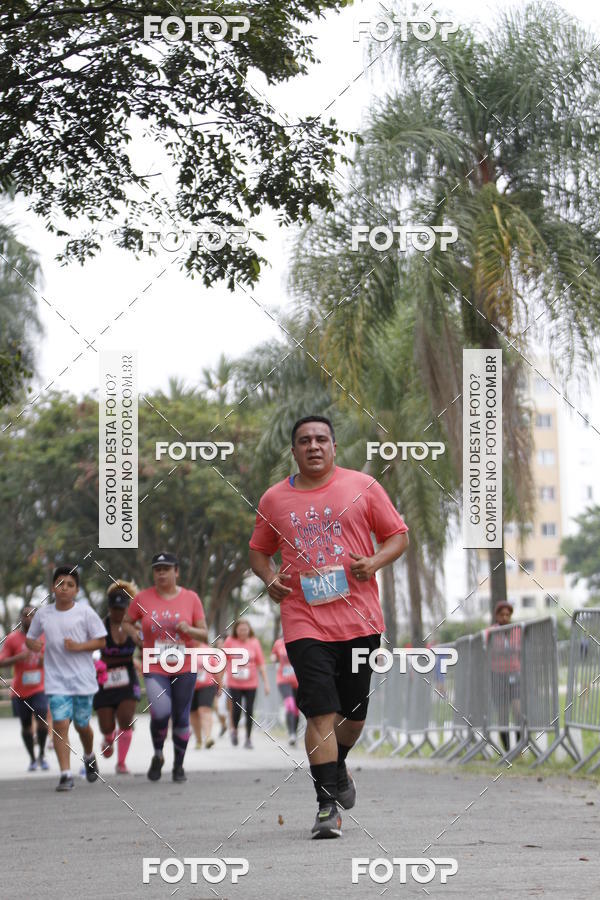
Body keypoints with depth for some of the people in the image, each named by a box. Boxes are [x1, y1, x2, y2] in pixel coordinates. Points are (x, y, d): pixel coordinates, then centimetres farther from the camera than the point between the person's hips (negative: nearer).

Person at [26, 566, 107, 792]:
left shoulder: (85, 612, -4)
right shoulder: (43, 614, 4)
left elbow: (101, 641, -2)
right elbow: (30, 637, 16)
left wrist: (79, 646, -17)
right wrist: (32, 644, -8)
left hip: (83, 679, -1)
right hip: (56, 680, 1)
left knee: (82, 724, 10)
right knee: (60, 724, -10)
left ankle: (89, 756, 42)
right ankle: (65, 775, -9)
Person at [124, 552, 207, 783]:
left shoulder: (191, 598, 3)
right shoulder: (142, 598, 2)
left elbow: (204, 634, 5)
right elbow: (126, 623, 13)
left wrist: (189, 629, -15)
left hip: (185, 668, 1)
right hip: (155, 668, -1)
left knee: (181, 718, 4)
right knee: (161, 712, -20)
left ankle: (178, 766, 22)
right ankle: (158, 756, 6)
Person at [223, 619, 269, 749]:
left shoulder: (254, 642, 3)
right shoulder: (230, 642, 0)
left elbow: (261, 663, 5)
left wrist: (265, 682, 2)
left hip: (251, 683, 1)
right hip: (234, 683, -1)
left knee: (249, 710, -1)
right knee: (237, 708, -7)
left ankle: (248, 738, 12)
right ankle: (234, 730, 24)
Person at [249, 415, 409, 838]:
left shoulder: (362, 486, 4)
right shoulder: (274, 499, 8)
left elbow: (399, 536, 8)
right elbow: (259, 549, 20)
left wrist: (374, 561, -11)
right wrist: (269, 576, -1)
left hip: (359, 617, 1)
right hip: (305, 622, -1)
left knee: (355, 711, 11)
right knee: (321, 712, -11)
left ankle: (338, 768, 41)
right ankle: (328, 805, -9)